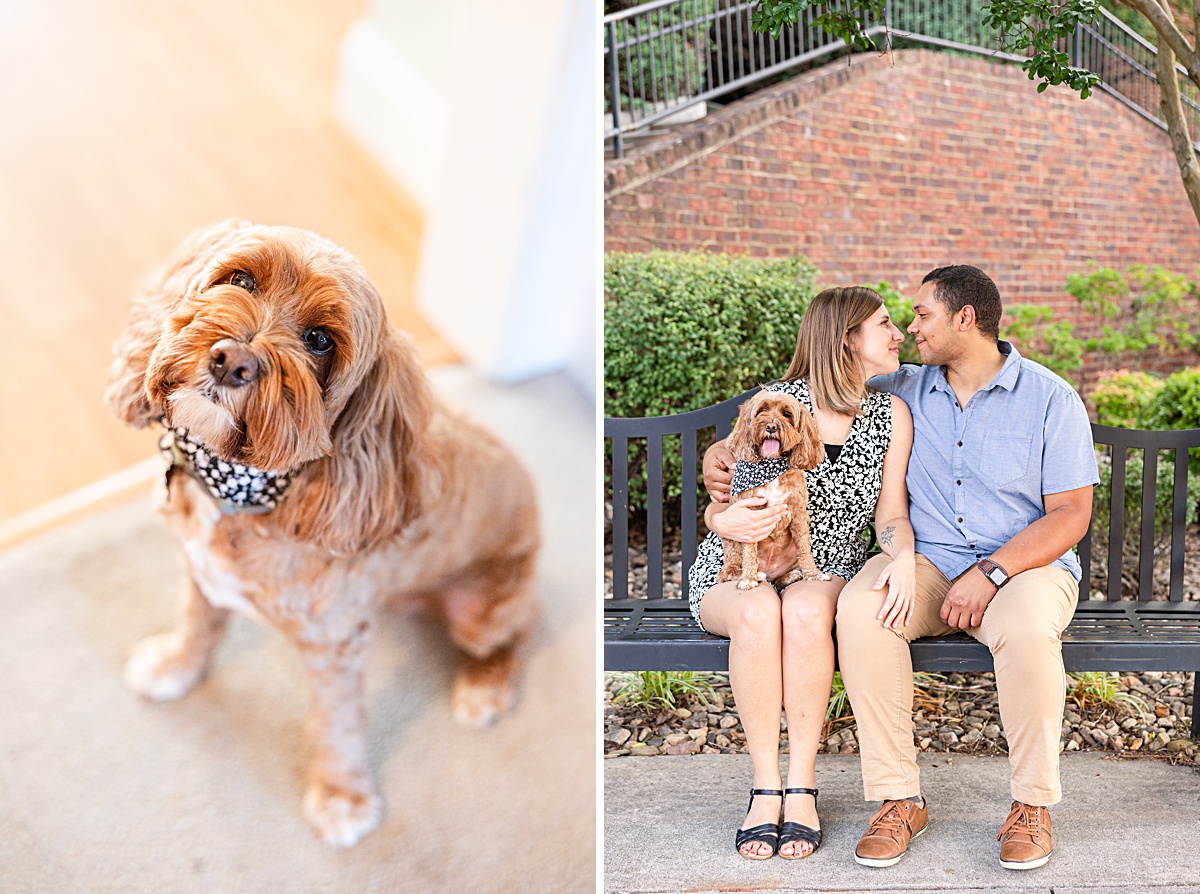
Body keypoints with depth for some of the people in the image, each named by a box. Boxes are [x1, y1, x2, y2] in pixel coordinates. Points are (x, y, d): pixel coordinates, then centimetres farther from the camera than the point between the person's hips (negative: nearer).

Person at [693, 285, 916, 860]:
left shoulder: (891, 414, 3)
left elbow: (890, 514, 1)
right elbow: (718, 511, -6)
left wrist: (904, 555, -22)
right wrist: (724, 520, -31)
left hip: (828, 571, 2)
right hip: (733, 573, -1)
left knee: (805, 609, -34)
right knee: (758, 611, -36)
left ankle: (802, 786, -22)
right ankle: (765, 785, -22)